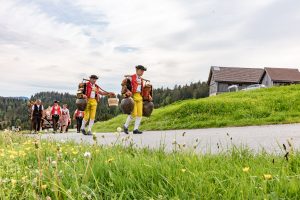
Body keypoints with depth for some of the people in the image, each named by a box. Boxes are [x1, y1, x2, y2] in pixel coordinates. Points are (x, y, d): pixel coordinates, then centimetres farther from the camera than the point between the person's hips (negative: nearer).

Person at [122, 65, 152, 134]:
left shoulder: (141, 80, 17)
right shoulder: (131, 78, -3)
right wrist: (128, 91, -25)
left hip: (139, 97, 7)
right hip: (132, 97, -7)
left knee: (140, 114, -1)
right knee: (133, 113, -13)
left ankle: (136, 129, 5)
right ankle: (126, 126, 8)